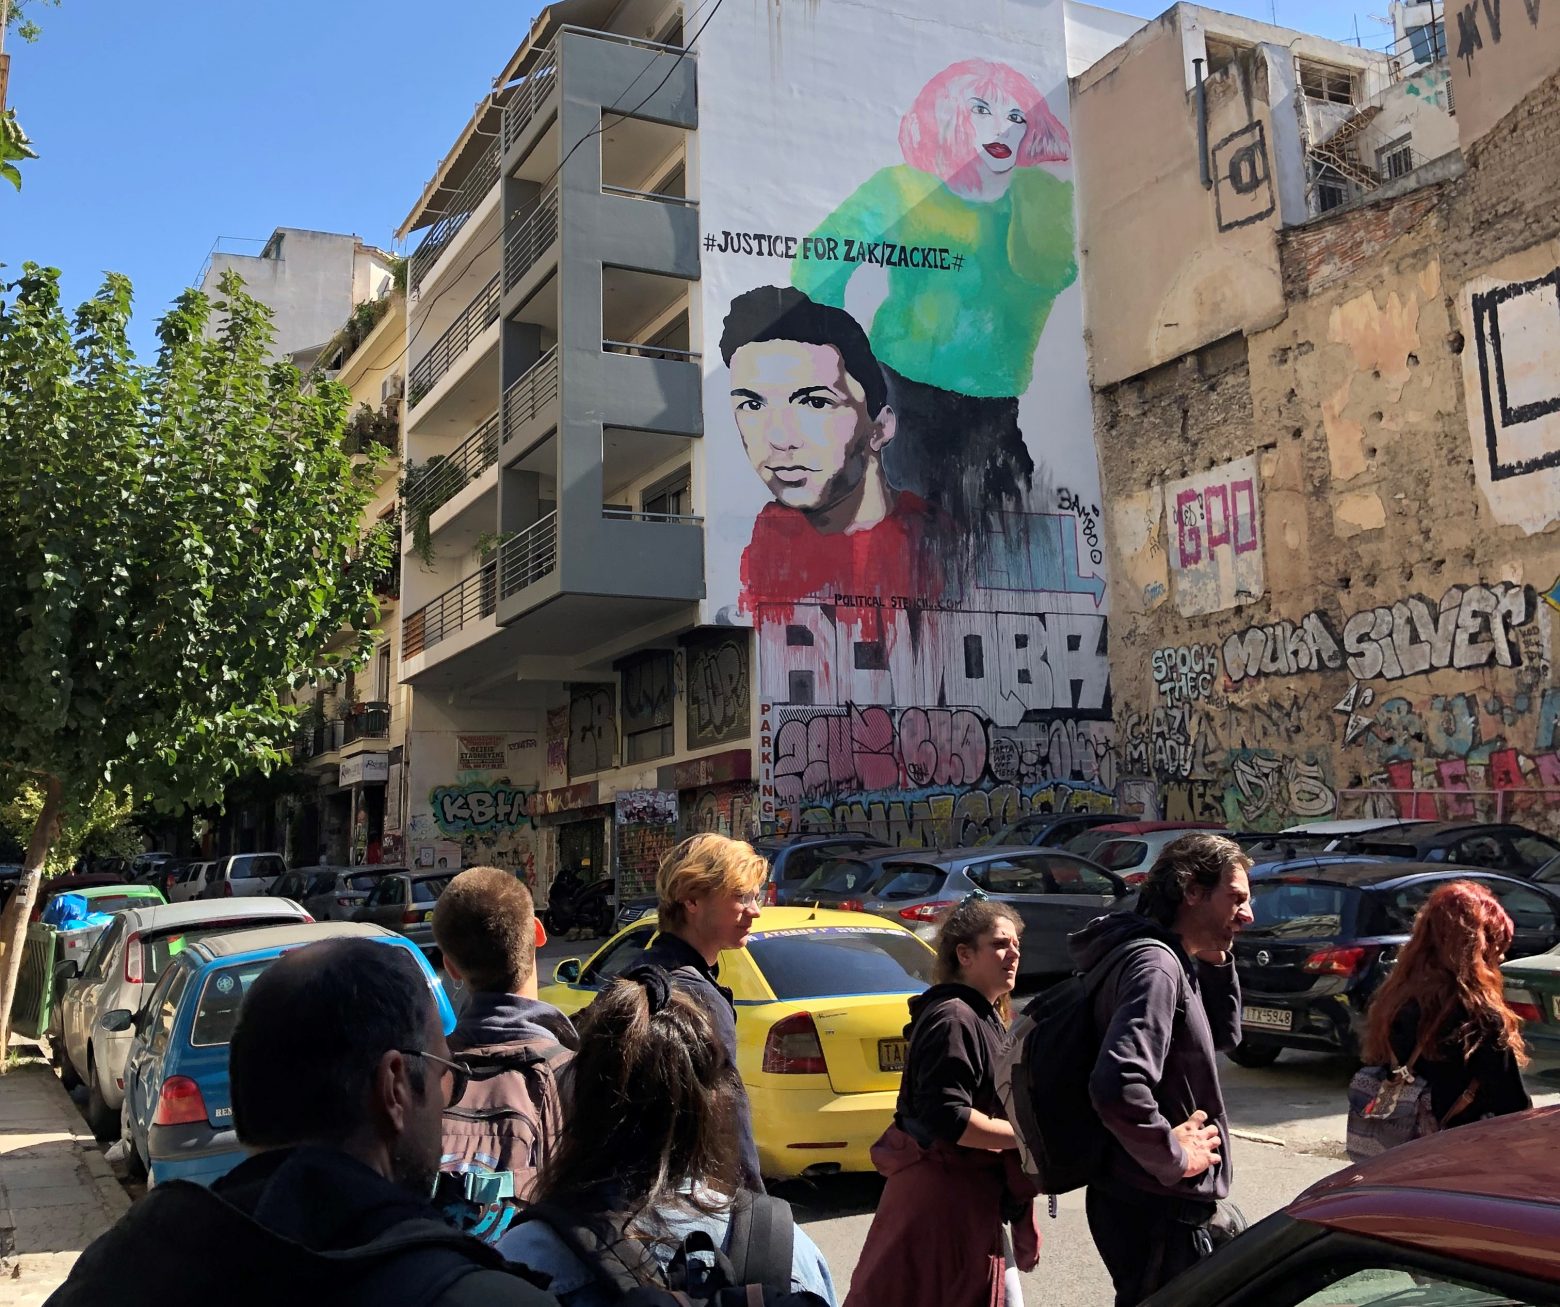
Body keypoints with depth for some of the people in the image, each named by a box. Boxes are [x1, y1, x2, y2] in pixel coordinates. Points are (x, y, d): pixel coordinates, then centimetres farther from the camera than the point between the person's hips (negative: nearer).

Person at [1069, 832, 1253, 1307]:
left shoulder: (1172, 961, 9)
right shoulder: (1154, 966, -24)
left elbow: (1225, 1034, 18)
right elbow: (1118, 1087, -35)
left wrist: (1216, 959, 5)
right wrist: (1176, 1156, -21)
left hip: (1167, 1201, 10)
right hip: (1155, 1211, -10)